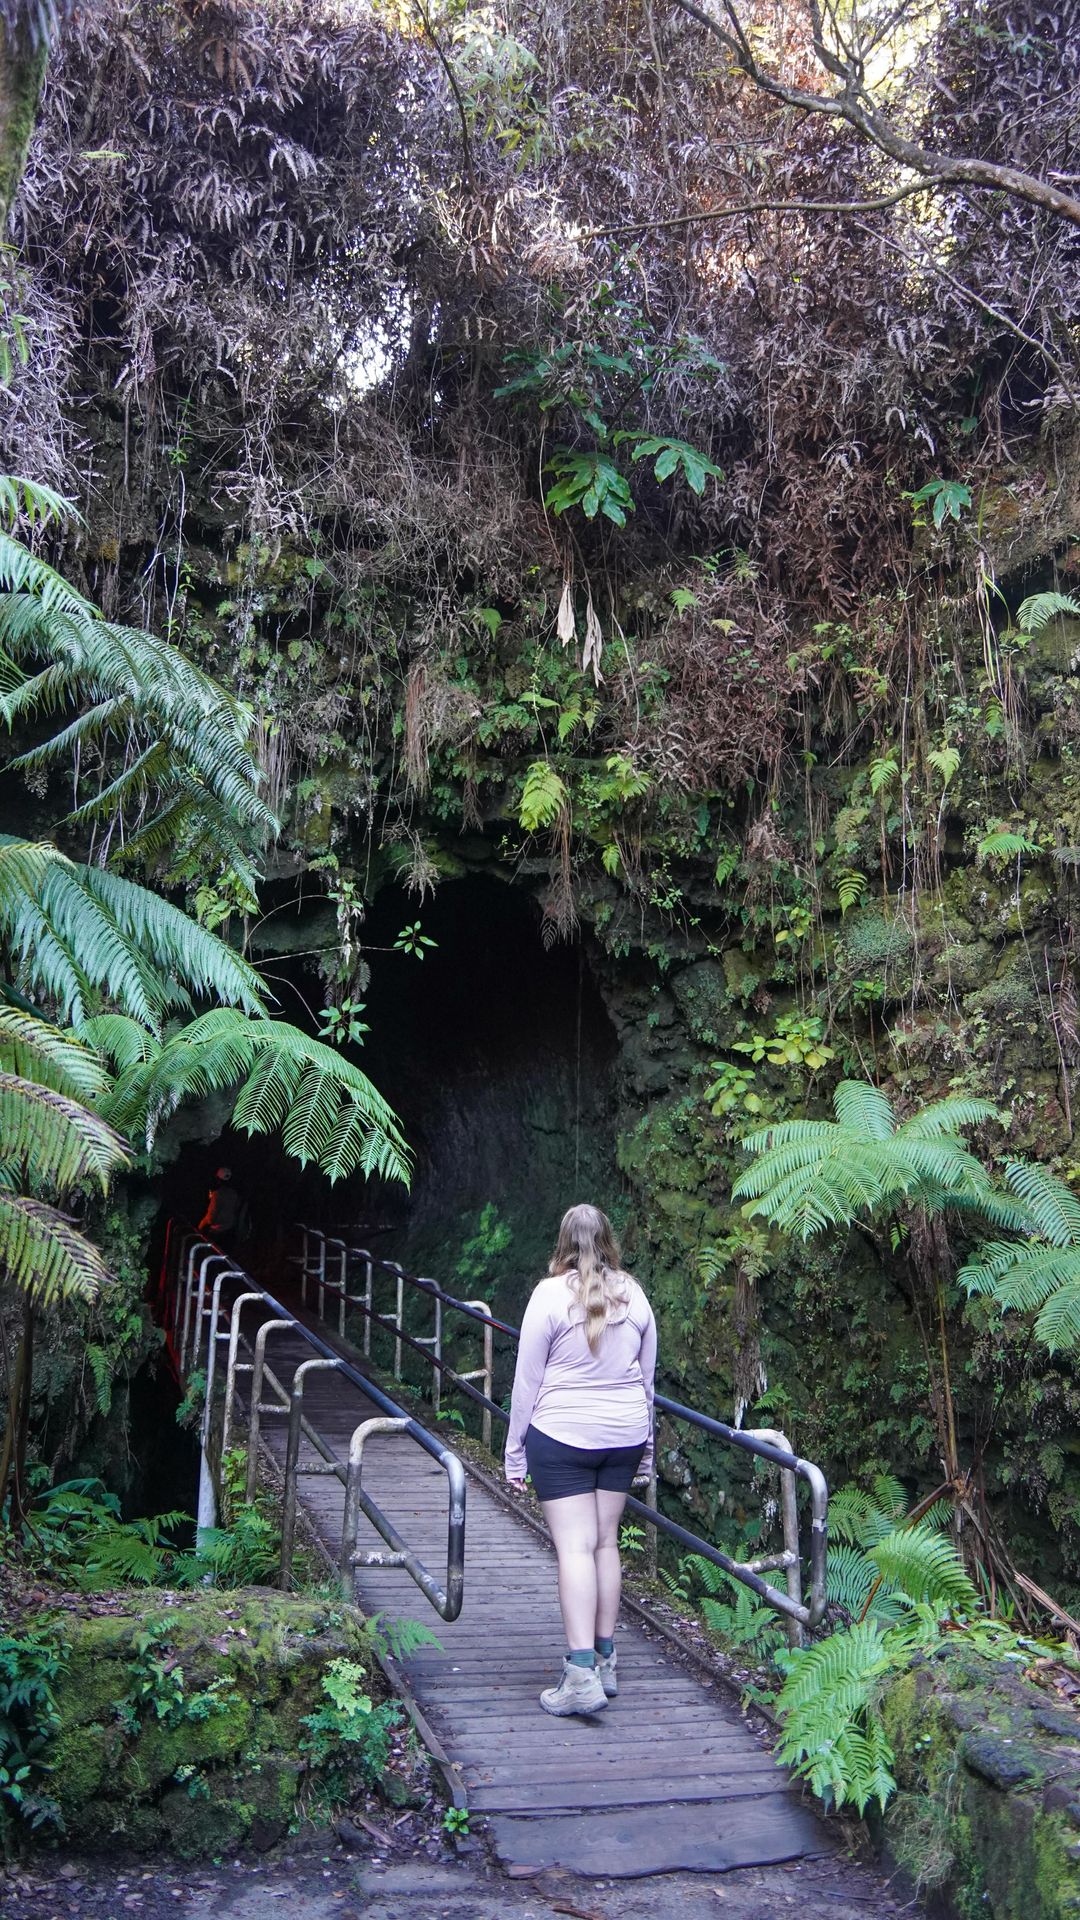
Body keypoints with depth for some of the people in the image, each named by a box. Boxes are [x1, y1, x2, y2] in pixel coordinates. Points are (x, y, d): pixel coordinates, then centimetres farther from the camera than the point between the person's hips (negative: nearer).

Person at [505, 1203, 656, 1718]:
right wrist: (645, 1449, 23)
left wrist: (515, 1450, 2)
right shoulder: (634, 1297, 4)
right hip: (623, 1436, 4)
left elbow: (526, 1380, -6)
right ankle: (605, 1661, 20)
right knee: (606, 1542, 13)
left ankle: (581, 1674, -7)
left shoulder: (550, 1294, -9)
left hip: (560, 1435, -4)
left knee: (575, 1547, -4)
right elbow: (647, 1378, 12)